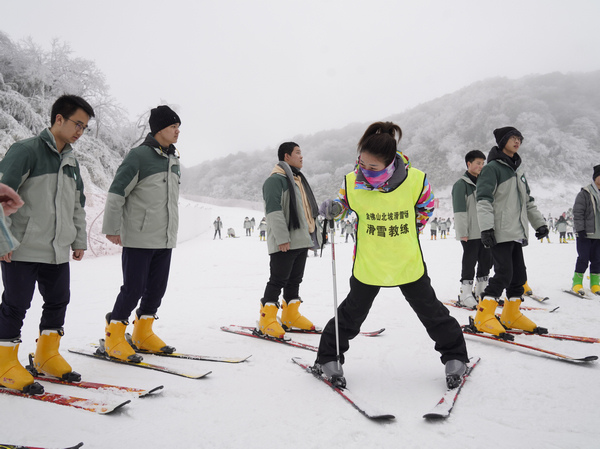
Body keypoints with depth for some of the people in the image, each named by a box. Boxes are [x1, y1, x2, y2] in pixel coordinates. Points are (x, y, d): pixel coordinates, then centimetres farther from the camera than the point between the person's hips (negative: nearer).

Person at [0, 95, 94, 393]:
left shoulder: (71, 161, 15)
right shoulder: (26, 150, -9)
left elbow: (78, 205, 22)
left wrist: (79, 240, 20)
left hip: (58, 250, 7)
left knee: (59, 301, 11)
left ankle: (47, 356, 27)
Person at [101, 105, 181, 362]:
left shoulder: (174, 161, 14)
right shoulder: (139, 156, -10)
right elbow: (116, 193, -10)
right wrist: (111, 228, -10)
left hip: (165, 239, 7)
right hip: (139, 239, -7)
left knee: (157, 289, 11)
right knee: (133, 289, -5)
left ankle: (143, 334, 25)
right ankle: (114, 337, 11)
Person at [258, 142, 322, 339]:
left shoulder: (298, 179, 22)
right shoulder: (276, 179, -9)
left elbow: (308, 210, 27)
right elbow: (274, 210, -18)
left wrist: (313, 236, 23)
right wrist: (282, 238, -24)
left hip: (302, 240, 9)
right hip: (284, 243, -9)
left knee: (294, 280, 14)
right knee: (278, 280, -7)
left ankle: (291, 316, 24)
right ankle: (267, 320, -1)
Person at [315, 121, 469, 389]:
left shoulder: (415, 180, -19)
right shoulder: (353, 182, -17)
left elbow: (426, 207, 3)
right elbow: (344, 202, 5)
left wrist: (410, 230, 0)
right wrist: (333, 209, -16)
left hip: (408, 262, 0)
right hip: (368, 264, 0)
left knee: (431, 311, 13)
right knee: (352, 313, 12)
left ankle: (454, 356, 34)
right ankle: (328, 358, 30)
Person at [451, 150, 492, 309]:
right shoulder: (461, 184, -6)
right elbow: (459, 210, -12)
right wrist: (462, 232, -17)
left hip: (485, 231, 7)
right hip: (471, 233, -7)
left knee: (486, 261, 11)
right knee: (470, 262, -5)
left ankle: (482, 293, 22)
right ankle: (465, 295, 3)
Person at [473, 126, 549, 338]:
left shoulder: (518, 169, 21)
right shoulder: (492, 168, -5)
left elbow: (528, 200, 27)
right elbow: (484, 200, -15)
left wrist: (539, 223, 22)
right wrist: (486, 227, -24)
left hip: (517, 232, 9)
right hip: (500, 233, -8)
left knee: (519, 275, 8)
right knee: (503, 274, -15)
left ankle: (512, 315, 19)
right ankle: (483, 317, -11)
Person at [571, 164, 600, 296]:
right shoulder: (585, 193, -5)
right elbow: (577, 212, -8)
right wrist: (580, 229, -14)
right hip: (586, 234, -5)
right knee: (583, 259, -3)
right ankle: (577, 283, 6)